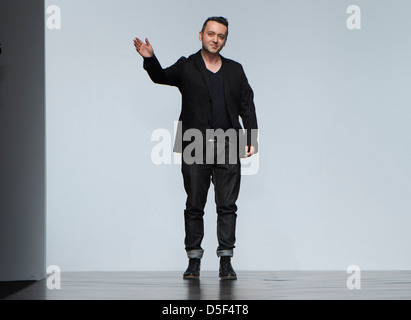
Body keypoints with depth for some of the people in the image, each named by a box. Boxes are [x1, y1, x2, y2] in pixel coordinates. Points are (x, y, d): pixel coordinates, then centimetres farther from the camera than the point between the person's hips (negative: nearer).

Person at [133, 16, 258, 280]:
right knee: (194, 206, 2)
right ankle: (194, 261, 10)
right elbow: (161, 77, -5)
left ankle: (226, 262, 6)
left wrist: (252, 138, 3)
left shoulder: (235, 70, 15)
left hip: (227, 148, 2)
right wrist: (150, 59, -25)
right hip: (196, 148, -2)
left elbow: (247, 105, 13)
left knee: (227, 206, 1)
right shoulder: (187, 67, 8)